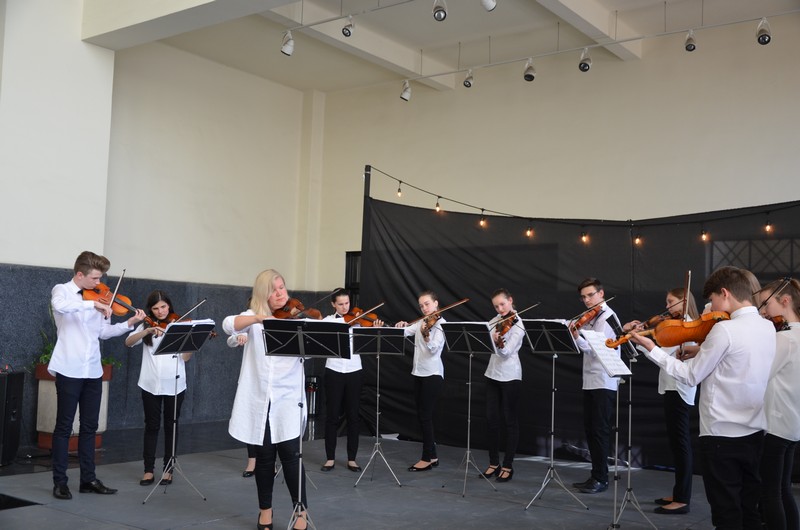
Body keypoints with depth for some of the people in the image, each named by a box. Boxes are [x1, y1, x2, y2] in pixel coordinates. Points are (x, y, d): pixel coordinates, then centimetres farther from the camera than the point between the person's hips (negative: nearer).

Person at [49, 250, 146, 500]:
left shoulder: (97, 298, 11)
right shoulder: (62, 291, -5)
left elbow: (104, 332, 11)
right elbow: (60, 306, -30)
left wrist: (129, 323, -1)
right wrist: (93, 304, -33)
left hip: (93, 371, 6)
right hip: (69, 370, -6)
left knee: (90, 427, 11)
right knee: (64, 427, 2)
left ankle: (88, 479, 19)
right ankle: (59, 482, 10)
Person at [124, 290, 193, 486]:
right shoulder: (146, 326, 6)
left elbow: (185, 357, -4)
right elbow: (128, 342, -10)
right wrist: (148, 331, -25)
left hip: (174, 384, -1)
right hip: (151, 384, 1)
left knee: (171, 426, 6)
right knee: (151, 426, 6)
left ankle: (168, 469, 15)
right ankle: (149, 470, 12)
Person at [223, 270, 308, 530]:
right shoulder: (253, 317, 7)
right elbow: (228, 325, -13)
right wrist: (259, 318, -27)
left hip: (288, 398, -1)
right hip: (259, 398, 1)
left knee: (290, 454, -5)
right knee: (264, 456, 8)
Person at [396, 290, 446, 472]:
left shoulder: (441, 323, -10)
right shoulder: (420, 322, 12)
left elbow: (434, 348, -23)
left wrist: (425, 334, -41)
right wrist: (400, 326, -13)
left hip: (432, 374, -8)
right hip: (418, 373, 8)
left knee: (425, 415, -6)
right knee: (422, 415, 10)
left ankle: (427, 458, 2)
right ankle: (432, 456, 19)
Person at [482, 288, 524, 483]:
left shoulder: (517, 325, -12)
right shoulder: (495, 321, 9)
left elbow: (506, 352, -23)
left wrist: (498, 343, -44)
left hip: (510, 377, -6)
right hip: (492, 374, 6)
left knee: (510, 420, 1)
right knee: (491, 419, 7)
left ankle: (508, 465, 8)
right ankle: (494, 463, 18)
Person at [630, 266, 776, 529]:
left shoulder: (724, 329, -18)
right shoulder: (767, 327, 5)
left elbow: (691, 376, -12)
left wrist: (651, 349, -6)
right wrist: (702, 351, 7)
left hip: (721, 434, -7)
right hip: (754, 432, 7)